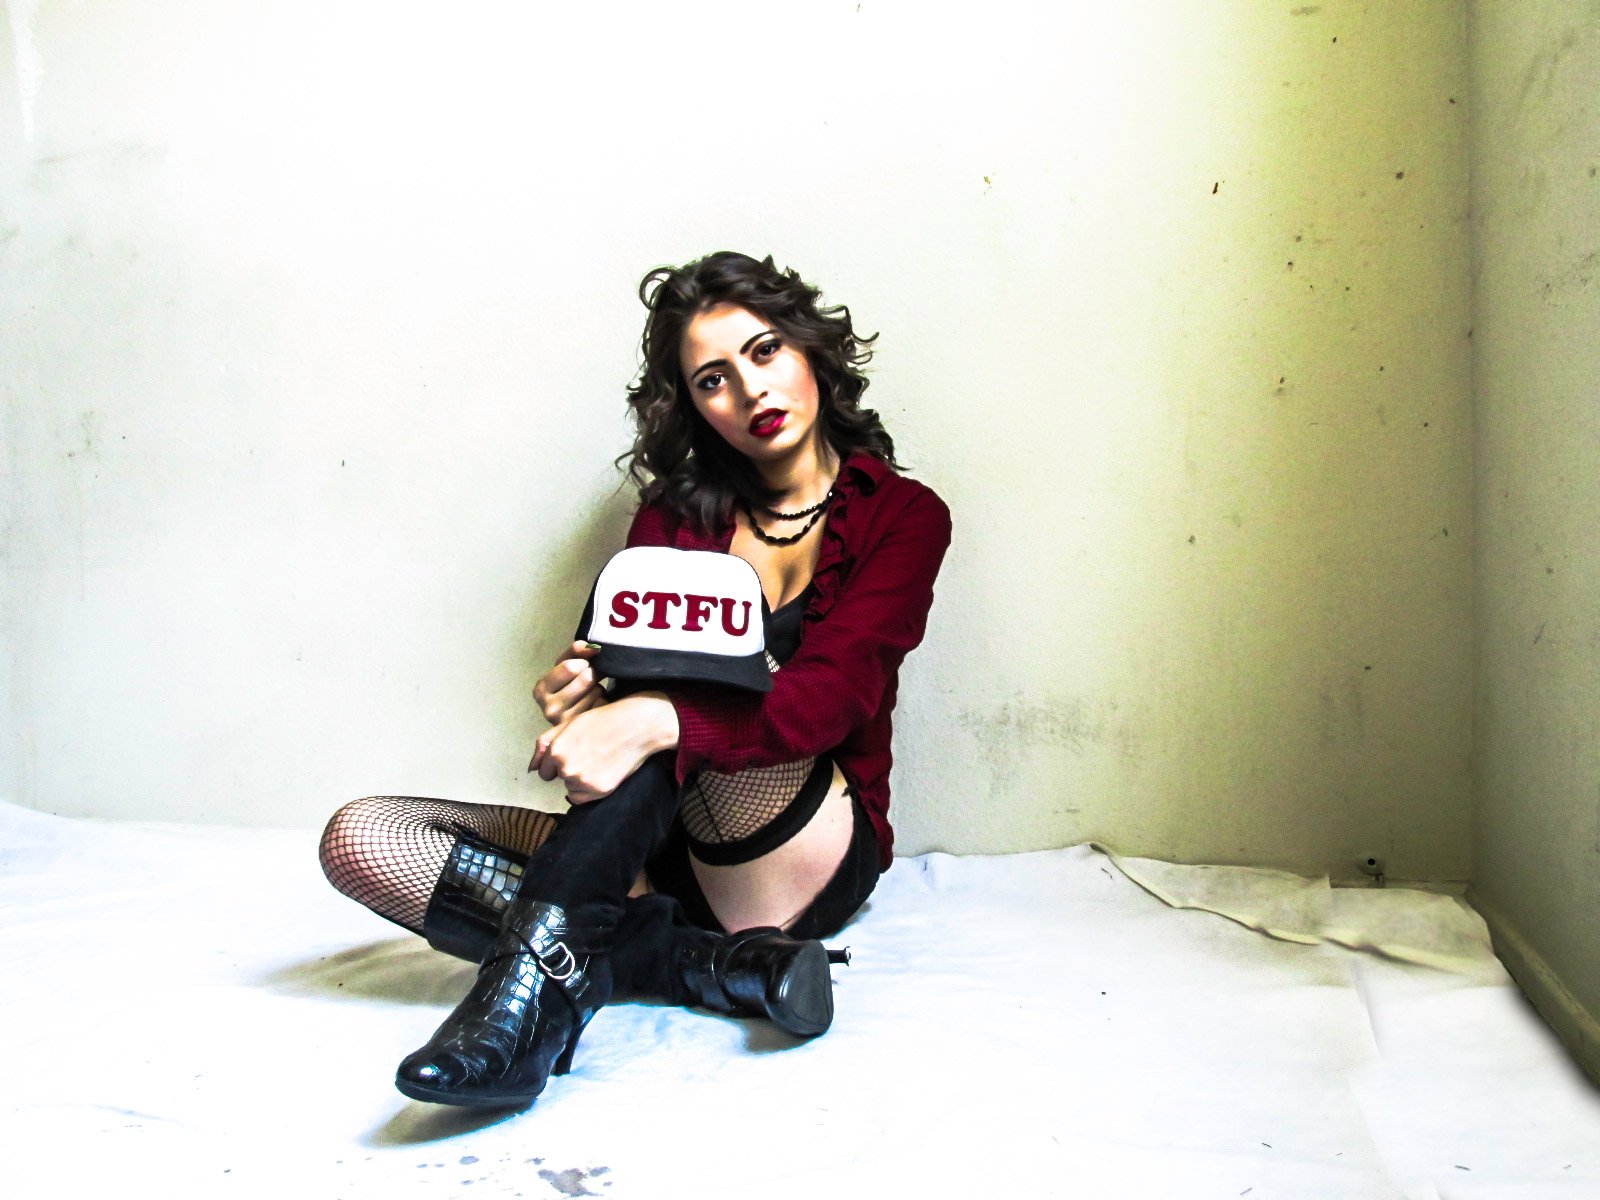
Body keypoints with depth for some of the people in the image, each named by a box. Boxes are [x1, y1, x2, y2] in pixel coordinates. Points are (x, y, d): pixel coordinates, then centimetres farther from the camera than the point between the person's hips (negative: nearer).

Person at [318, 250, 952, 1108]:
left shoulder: (903, 515, 0)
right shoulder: (678, 511, 12)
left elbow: (825, 698, -17)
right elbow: (623, 668, 0)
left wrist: (655, 720, -35)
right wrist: (580, 695, -26)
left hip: (810, 860, -4)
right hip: (667, 851, 5)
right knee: (359, 838, -15)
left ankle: (542, 971, -35)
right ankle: (718, 966, -23)